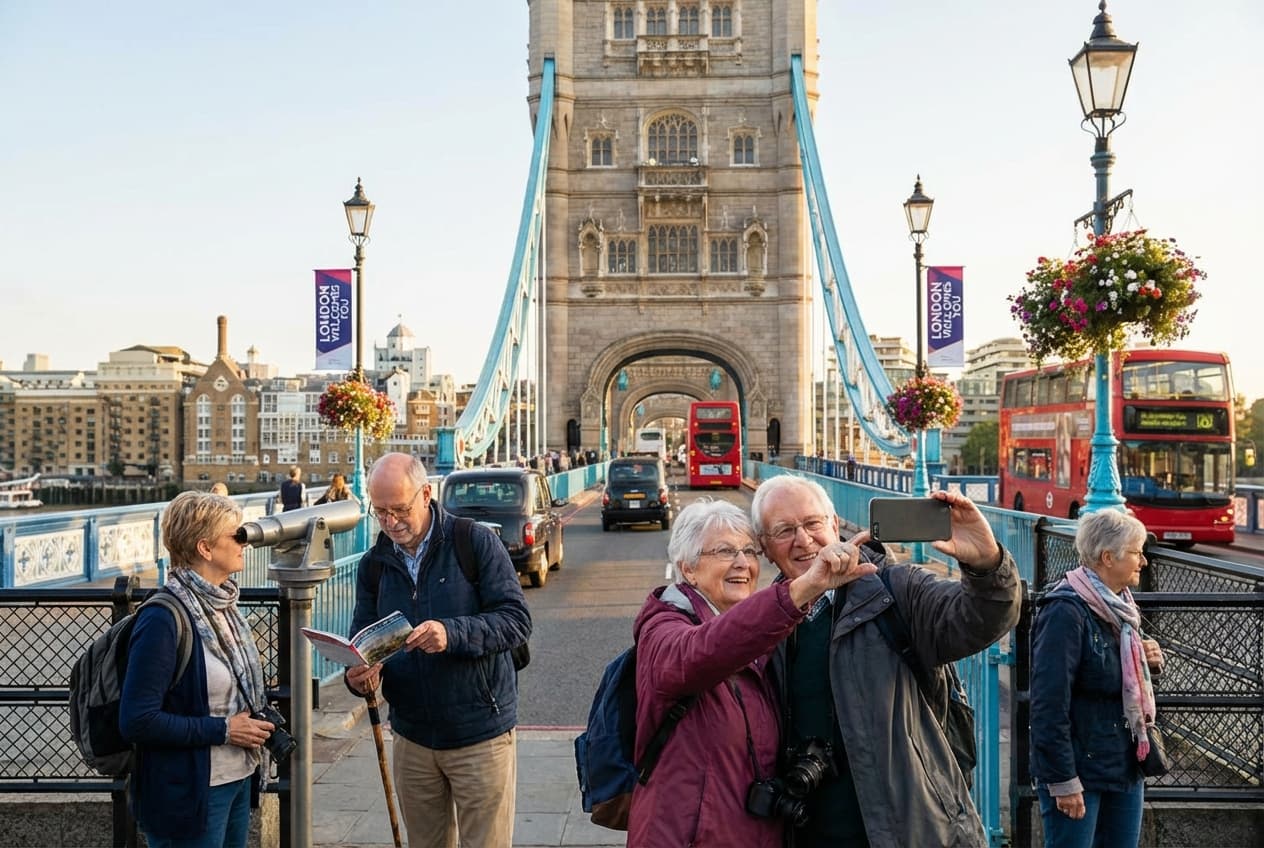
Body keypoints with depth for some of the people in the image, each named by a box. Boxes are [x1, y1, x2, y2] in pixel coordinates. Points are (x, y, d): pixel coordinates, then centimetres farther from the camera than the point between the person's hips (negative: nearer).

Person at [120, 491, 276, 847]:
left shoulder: (221, 604, 4)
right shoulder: (165, 619, -22)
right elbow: (137, 721, -23)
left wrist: (256, 723, -1)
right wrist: (223, 730, -20)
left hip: (238, 779, 8)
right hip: (189, 793, -8)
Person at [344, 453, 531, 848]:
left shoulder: (476, 542, -11)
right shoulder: (374, 564, 5)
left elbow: (517, 619, -14)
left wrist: (452, 633, -30)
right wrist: (359, 675, -15)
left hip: (481, 736, -4)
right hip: (412, 738, 5)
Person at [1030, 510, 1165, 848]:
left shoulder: (1119, 605, 7)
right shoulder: (1066, 611, -19)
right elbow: (1049, 703, -22)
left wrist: (1147, 660, 0)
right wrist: (1063, 781, -22)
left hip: (1126, 766, 8)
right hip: (1080, 771, -8)